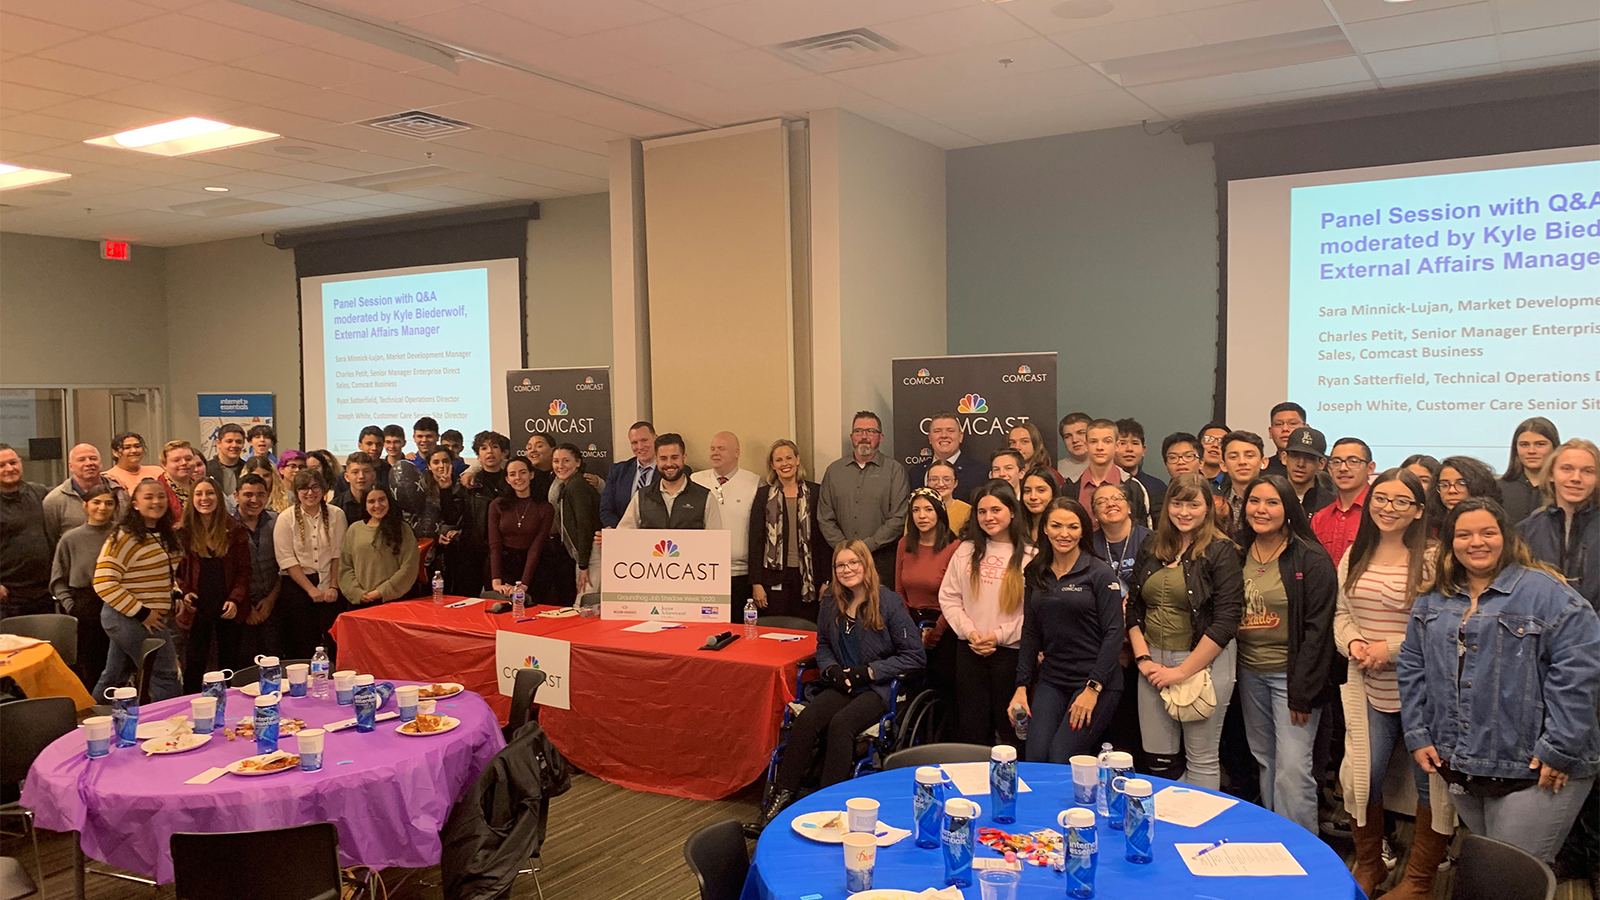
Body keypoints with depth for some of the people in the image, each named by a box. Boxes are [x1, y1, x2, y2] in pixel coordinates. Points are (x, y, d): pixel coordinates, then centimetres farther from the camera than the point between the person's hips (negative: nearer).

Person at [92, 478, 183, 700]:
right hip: (129, 620, -9)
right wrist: (141, 613, -19)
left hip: (150, 619, 9)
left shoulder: (164, 536, 12)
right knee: (165, 679, -7)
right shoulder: (124, 537, -15)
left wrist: (176, 598, 9)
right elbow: (104, 584, -20)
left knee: (113, 679, 17)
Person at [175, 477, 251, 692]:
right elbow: (177, 569, 4)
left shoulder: (234, 531, 0)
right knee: (194, 665, 4)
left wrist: (235, 599, -10)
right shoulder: (184, 532, -1)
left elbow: (244, 570, 1)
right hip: (197, 608, 0)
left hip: (228, 609, 1)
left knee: (230, 662, 9)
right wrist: (183, 592, -11)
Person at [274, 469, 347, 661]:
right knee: (301, 648, -1)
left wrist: (333, 587, -8)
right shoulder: (286, 519, 0)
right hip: (297, 586, -1)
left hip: (329, 586, 1)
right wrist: (311, 589, -11)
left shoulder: (336, 515, 5)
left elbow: (339, 555, 2)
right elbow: (287, 560, -5)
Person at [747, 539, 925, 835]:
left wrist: (869, 672, -13)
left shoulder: (888, 602, -8)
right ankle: (782, 798, -24)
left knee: (840, 724, -32)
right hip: (842, 685, 4)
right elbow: (823, 644, 22)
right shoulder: (831, 601, 7)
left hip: (878, 688, -4)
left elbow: (914, 655, -6)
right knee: (806, 720, -24)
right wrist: (830, 669, -1)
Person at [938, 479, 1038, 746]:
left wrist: (1000, 635, -13)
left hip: (1011, 651, -3)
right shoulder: (966, 550, 7)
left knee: (1009, 729, 8)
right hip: (969, 651, 3)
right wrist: (970, 631, -7)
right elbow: (948, 597, 5)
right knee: (971, 729, 12)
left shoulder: (1029, 556, -5)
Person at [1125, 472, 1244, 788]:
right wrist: (1143, 659, -3)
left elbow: (1226, 620, -13)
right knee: (1158, 759, 8)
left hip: (1204, 664, -5)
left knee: (1201, 759, 3)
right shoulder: (1150, 550, 10)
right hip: (1154, 662, 5)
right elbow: (1133, 609, 11)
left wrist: (1183, 671, -14)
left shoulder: (1221, 552, -6)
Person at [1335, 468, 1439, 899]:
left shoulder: (1432, 560, -10)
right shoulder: (1354, 556, 8)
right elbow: (1341, 612, 14)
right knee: (1362, 777, 8)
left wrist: (1393, 648, -17)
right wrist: (1352, 642, -5)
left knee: (1430, 782, 8)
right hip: (1367, 689, 4)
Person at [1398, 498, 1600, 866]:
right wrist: (1417, 735, 4)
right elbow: (1412, 668, 11)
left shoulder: (1545, 593, -9)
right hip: (1457, 767, 6)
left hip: (1532, 773, -5)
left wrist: (1559, 750, -16)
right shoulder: (1433, 601, 10)